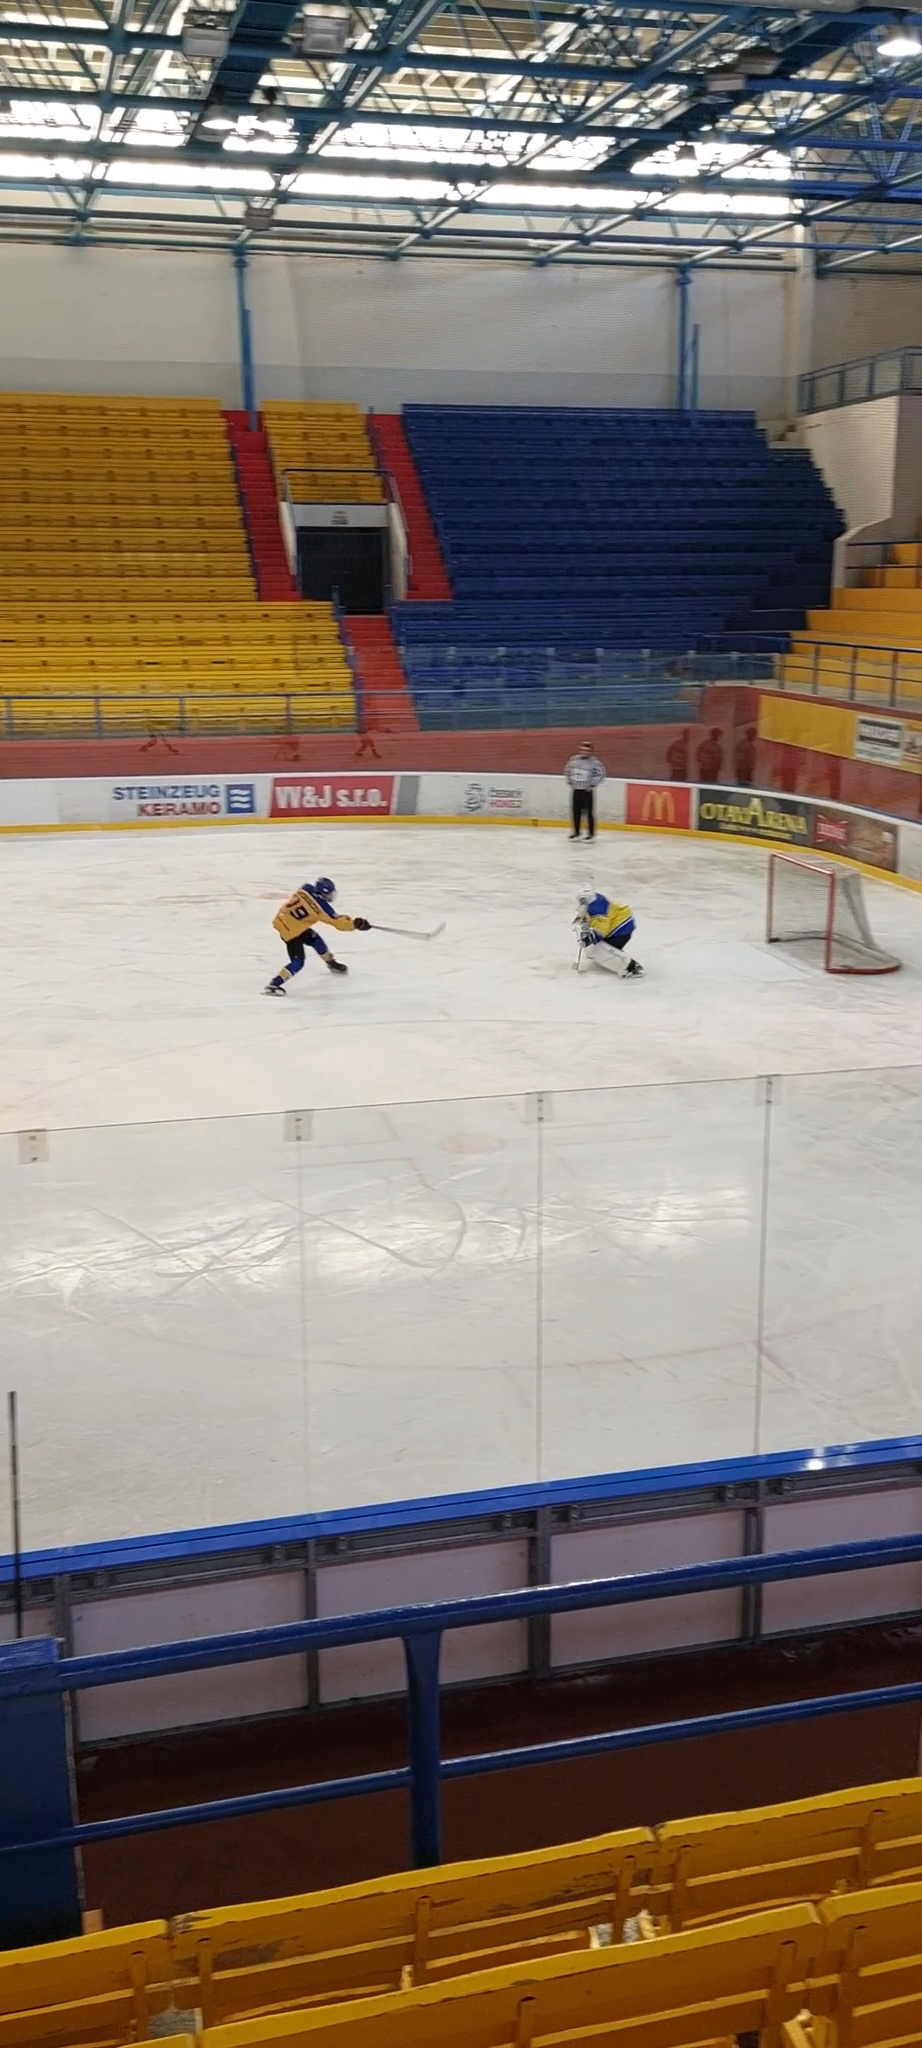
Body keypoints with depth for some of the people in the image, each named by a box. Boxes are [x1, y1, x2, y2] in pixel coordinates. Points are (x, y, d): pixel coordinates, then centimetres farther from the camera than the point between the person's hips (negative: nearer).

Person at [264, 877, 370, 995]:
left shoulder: (306, 888, -8)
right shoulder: (321, 907, -22)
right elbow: (339, 922, -12)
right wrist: (356, 923, -2)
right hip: (289, 930, -9)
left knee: (316, 940, 23)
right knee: (298, 962, -6)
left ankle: (331, 963, 44)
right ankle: (273, 985, -10)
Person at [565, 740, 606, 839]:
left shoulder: (594, 762, -10)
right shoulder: (574, 759, 5)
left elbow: (600, 774, -10)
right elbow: (568, 770, 19)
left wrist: (592, 784, -12)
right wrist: (570, 781, 11)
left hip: (587, 791, -5)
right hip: (576, 789, 5)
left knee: (589, 812, -4)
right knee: (576, 811, 9)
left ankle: (591, 833, 3)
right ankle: (576, 832, 20)